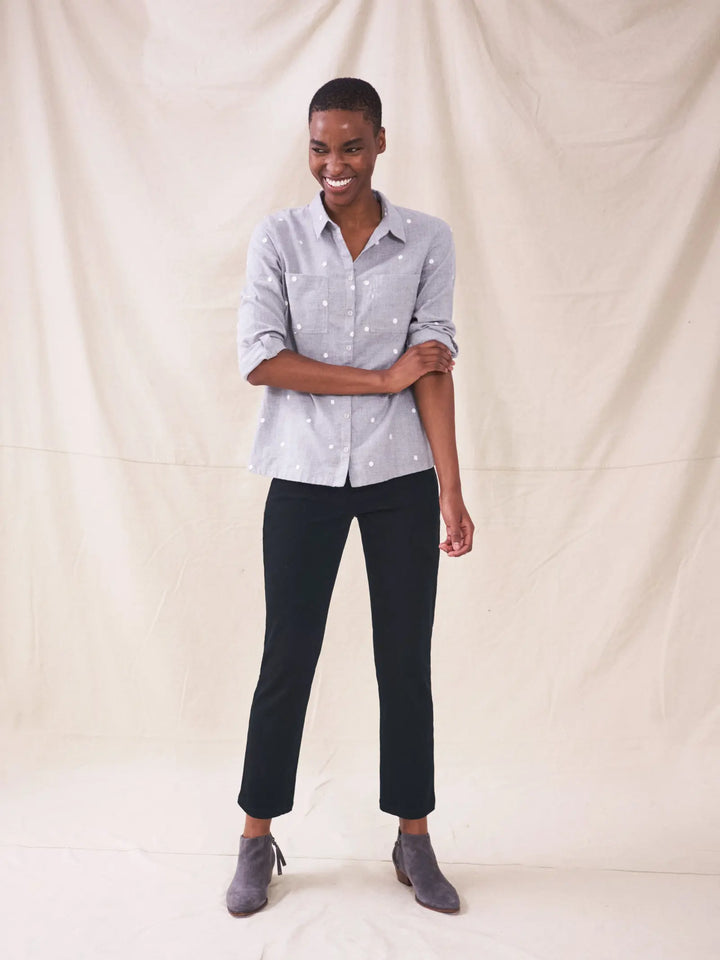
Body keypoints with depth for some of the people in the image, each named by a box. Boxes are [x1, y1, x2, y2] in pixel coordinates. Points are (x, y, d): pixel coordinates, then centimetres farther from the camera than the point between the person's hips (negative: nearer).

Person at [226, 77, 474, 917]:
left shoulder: (428, 241, 3)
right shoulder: (277, 238, 1)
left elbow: (435, 367, -3)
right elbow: (260, 360, -9)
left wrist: (450, 491, -9)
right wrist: (383, 378, -11)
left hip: (402, 477, 1)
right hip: (305, 477, -1)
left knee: (406, 661, 8)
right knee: (286, 659, 5)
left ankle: (413, 838, 24)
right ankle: (258, 839, 21)